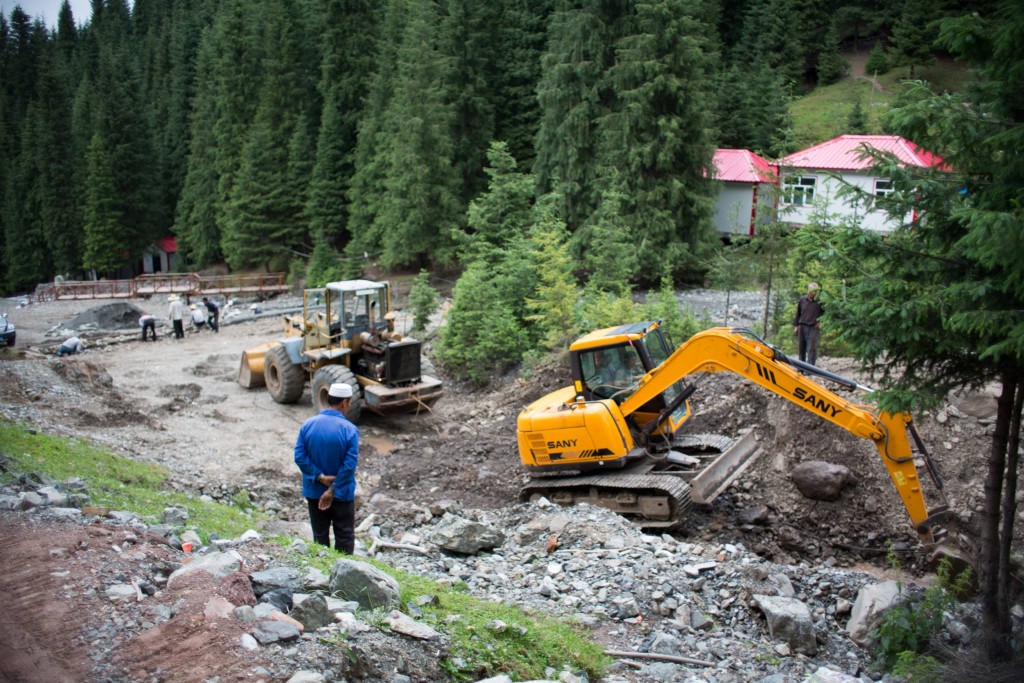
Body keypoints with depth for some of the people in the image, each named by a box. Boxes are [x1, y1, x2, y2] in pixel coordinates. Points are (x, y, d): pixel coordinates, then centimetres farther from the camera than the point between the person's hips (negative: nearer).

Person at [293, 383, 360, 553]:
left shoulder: (307, 425, -7)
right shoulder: (350, 430, -17)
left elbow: (300, 456, -11)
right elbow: (350, 464, -20)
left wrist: (320, 477, -11)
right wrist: (333, 491, -14)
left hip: (313, 492, 3)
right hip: (342, 494, -3)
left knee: (320, 535, 17)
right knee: (345, 537, 12)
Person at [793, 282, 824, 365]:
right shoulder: (802, 300, 5)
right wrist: (795, 326, 12)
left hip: (813, 328, -3)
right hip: (802, 327, 3)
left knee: (812, 349, -8)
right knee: (801, 348, 10)